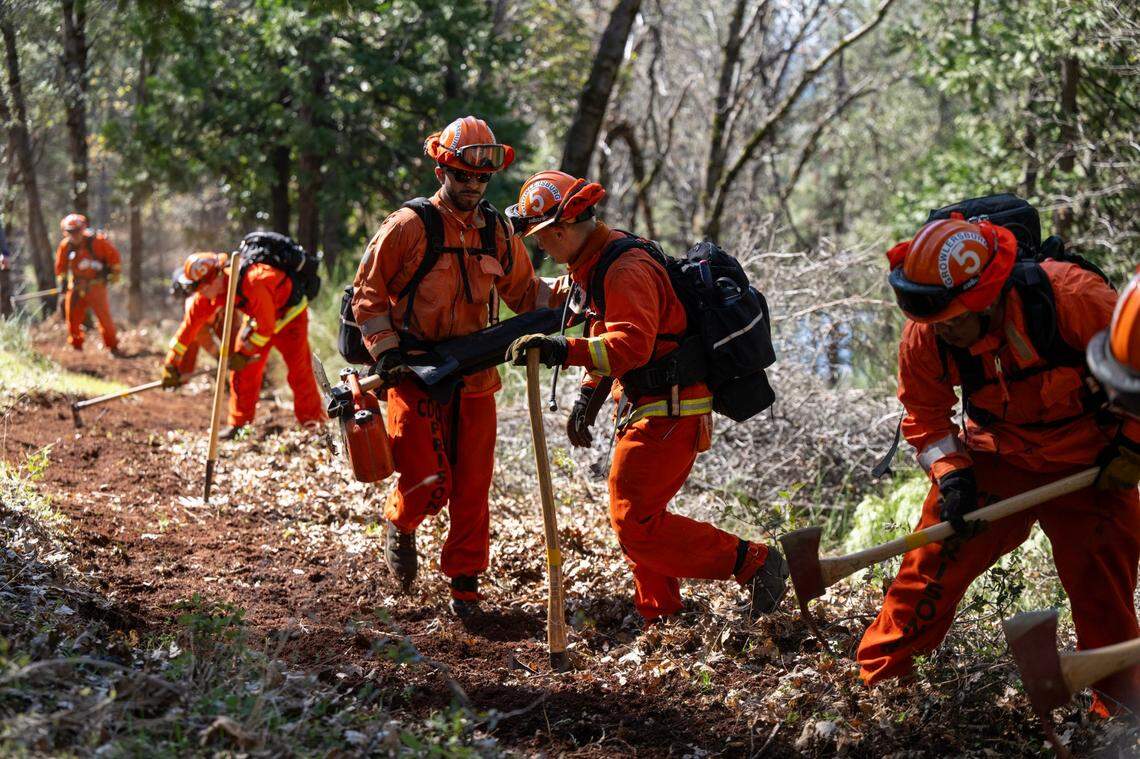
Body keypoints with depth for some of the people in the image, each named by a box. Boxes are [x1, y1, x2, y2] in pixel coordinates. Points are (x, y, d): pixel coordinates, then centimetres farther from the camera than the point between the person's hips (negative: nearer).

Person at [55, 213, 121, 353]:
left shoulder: (96, 241, -12)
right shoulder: (65, 246, 1)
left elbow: (114, 256, -2)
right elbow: (60, 266, 17)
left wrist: (114, 274, -2)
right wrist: (62, 281, 12)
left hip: (96, 285, -4)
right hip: (76, 288, 4)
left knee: (104, 316, -10)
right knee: (72, 317, 5)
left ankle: (113, 347, -2)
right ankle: (76, 347, 22)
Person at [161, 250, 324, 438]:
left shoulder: (254, 283, -40)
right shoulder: (210, 289, -18)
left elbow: (266, 326, -31)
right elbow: (191, 321, -12)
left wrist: (245, 354, -23)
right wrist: (172, 363, -12)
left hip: (289, 316, -6)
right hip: (258, 318, 7)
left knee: (299, 373, -10)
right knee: (242, 371, -2)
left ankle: (314, 424, 2)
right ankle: (237, 424, 9)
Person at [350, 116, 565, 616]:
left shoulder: (498, 233, 10)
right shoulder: (410, 226, -5)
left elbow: (523, 292, 18)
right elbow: (367, 292, -2)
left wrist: (562, 298, -1)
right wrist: (386, 349, -13)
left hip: (475, 379, 4)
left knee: (472, 486, 5)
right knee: (430, 481, -11)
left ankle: (464, 580, 20)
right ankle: (399, 524, 23)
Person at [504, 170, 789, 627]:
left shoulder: (626, 271, -20)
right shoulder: (595, 265, 14)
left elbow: (631, 344, -35)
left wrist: (564, 350, -46)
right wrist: (588, 395, 21)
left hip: (668, 412, -11)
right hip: (653, 410, 11)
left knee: (635, 523, -12)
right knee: (640, 518, 18)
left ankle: (752, 563, -8)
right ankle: (660, 620, 29)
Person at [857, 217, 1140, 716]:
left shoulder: (1073, 297, -32)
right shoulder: (925, 336, -20)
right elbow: (925, 413, -3)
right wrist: (950, 474, -18)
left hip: (1088, 466, -2)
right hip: (996, 458, 2)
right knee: (935, 557, -7)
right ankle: (880, 671, 7)